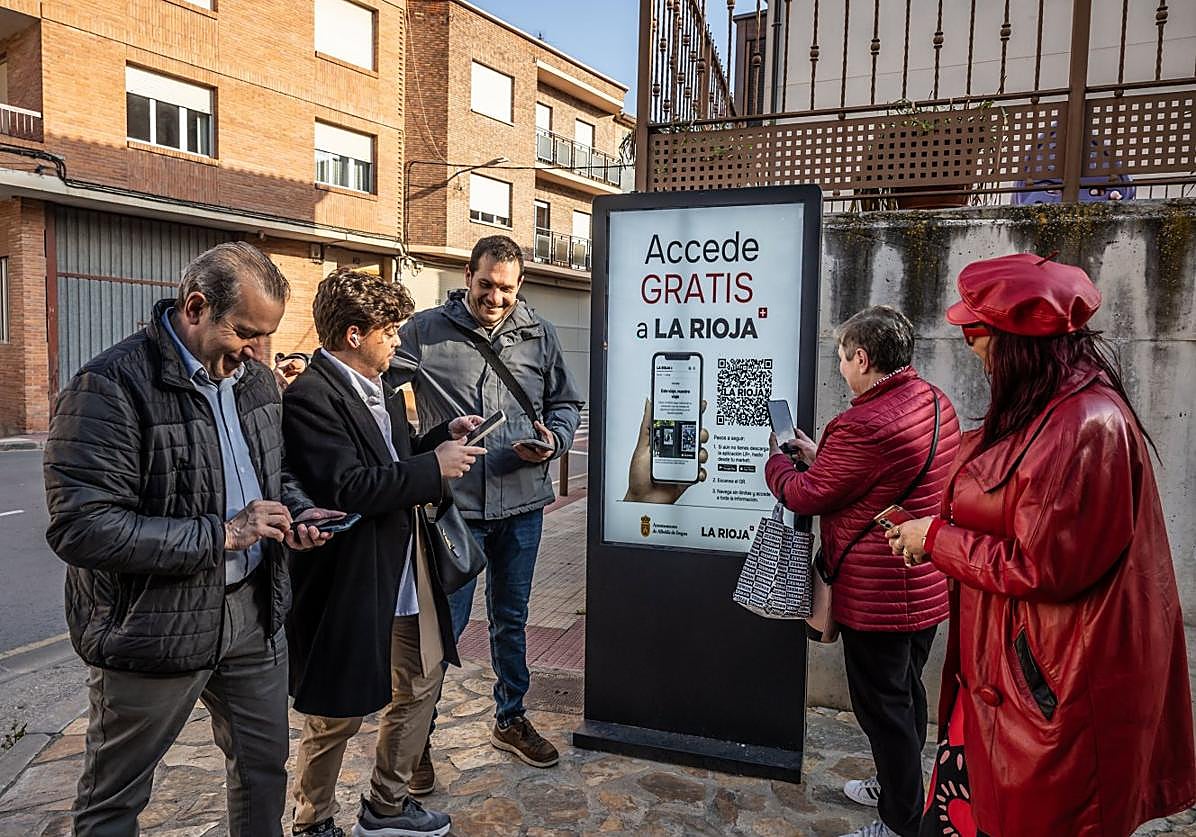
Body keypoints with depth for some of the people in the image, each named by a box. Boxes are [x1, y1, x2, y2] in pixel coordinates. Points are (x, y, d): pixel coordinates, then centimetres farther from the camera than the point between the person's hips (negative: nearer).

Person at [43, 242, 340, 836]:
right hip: (153, 627, -6)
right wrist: (221, 535, -24)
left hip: (254, 612, 6)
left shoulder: (256, 380, 4)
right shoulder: (112, 387, -19)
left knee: (265, 765, 21)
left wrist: (299, 513, -4)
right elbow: (80, 527, -24)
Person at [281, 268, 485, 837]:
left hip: (405, 570, 9)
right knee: (338, 715, 10)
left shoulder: (379, 389, 10)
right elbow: (348, 489, -28)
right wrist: (435, 466, -22)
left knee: (422, 683, 20)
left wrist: (444, 436, 2)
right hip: (351, 581, -9)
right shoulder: (310, 397, -19)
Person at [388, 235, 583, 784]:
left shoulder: (539, 336, 4)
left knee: (511, 619, 19)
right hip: (453, 505, -3)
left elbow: (566, 403, 11)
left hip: (521, 504, 4)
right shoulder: (425, 331, -4)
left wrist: (553, 441, -8)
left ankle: (510, 719, 40)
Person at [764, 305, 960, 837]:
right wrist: (822, 457, 9)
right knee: (906, 691, 25)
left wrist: (776, 461, 3)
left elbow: (806, 496, -17)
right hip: (928, 586, 10)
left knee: (883, 704, 7)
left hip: (879, 593, -10)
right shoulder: (935, 401, 3)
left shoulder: (865, 425, -28)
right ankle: (900, 788, 44)